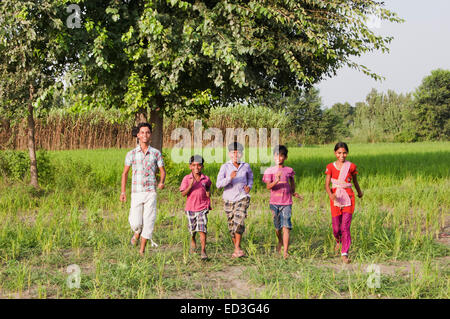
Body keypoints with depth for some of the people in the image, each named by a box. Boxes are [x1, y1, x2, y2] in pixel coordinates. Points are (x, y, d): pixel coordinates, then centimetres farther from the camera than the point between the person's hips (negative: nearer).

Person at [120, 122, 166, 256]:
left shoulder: (156, 153, 5)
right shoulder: (131, 154, 6)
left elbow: (162, 171, 8)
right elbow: (125, 173, 13)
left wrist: (161, 182, -14)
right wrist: (123, 191, 6)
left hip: (151, 192, 0)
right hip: (136, 193, 0)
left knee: (149, 222, -2)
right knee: (136, 223, -6)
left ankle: (142, 250, 10)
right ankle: (137, 233, 30)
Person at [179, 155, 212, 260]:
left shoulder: (206, 179, -1)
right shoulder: (186, 178, -6)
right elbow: (183, 193, -14)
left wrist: (209, 192, 6)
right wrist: (190, 186, -28)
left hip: (202, 208, -1)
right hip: (190, 208, 1)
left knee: (202, 229, -13)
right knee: (192, 229, 16)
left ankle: (203, 251, -10)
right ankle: (193, 241, 48)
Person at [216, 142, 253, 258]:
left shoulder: (246, 166, 3)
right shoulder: (225, 167, -4)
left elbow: (250, 177, 25)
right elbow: (218, 184, -13)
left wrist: (249, 186, 6)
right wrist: (230, 178, -28)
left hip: (242, 198, -1)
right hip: (229, 199, 1)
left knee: (239, 220, -21)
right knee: (231, 225, 6)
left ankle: (237, 248, -17)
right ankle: (237, 248, 22)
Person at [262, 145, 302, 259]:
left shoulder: (289, 170, 3)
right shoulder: (269, 171, -1)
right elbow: (268, 186, -14)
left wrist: (293, 192, 22)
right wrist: (276, 181, -30)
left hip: (286, 203, -1)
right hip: (274, 203, 1)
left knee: (286, 227, -13)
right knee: (277, 227, 13)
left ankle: (285, 251, -17)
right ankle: (280, 241, 44)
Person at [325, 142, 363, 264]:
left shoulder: (351, 166, 1)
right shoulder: (330, 167, 1)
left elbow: (355, 180, 18)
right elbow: (327, 184, -5)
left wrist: (359, 192, 33)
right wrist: (330, 194, -24)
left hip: (348, 198, -1)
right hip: (335, 198, 1)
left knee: (345, 227, -9)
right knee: (336, 228, 7)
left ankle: (344, 254, -6)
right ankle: (338, 241, 42)